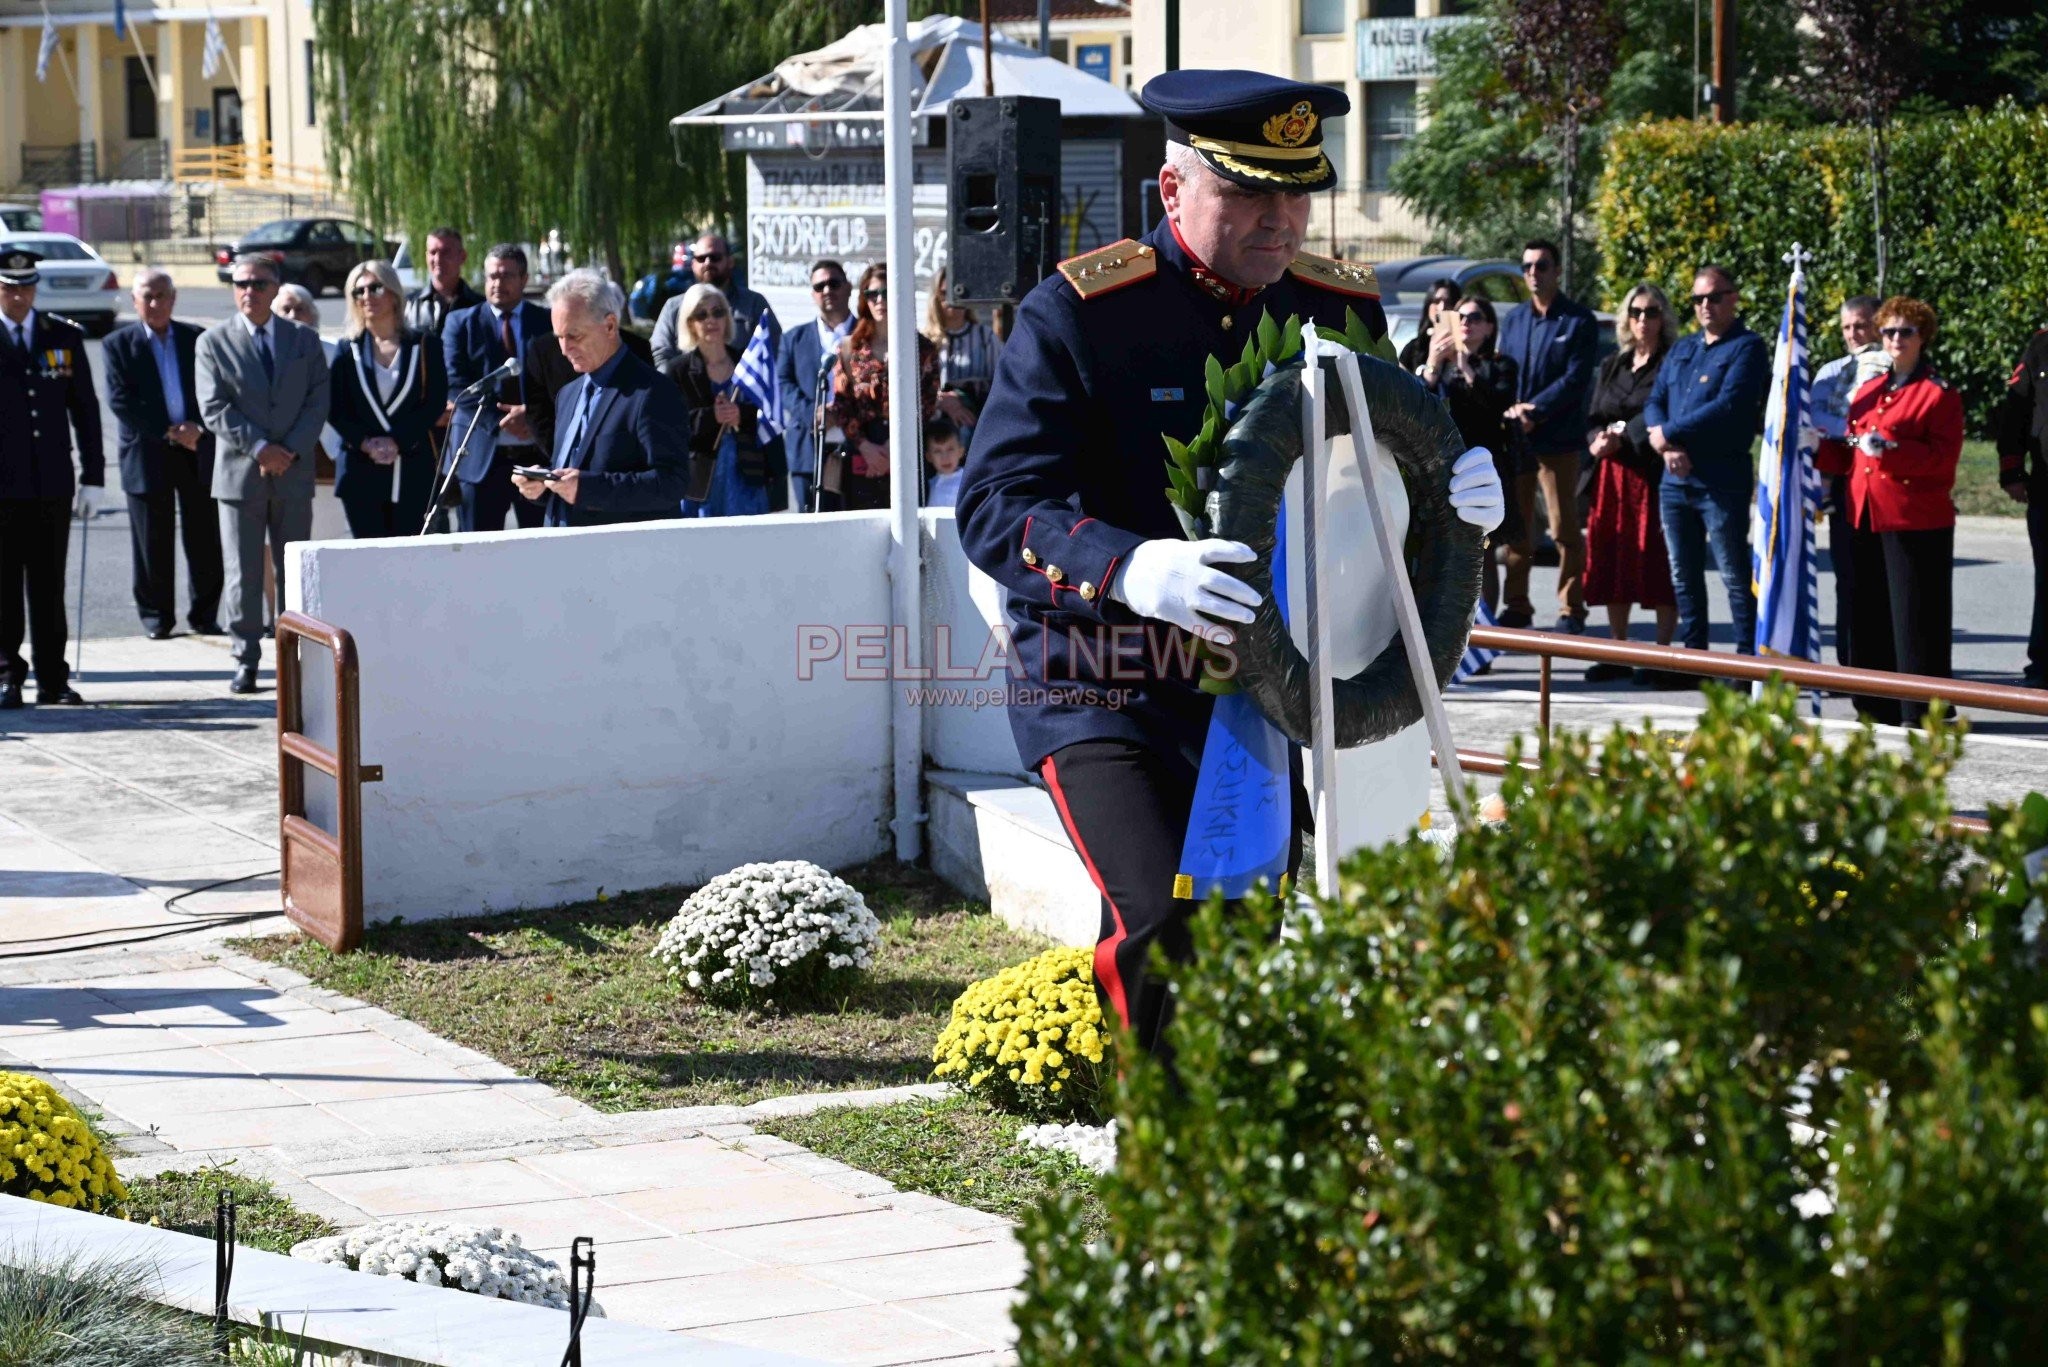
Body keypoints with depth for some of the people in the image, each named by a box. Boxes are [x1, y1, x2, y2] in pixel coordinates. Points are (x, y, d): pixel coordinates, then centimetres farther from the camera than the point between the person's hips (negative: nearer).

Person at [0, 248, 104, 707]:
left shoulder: (64, 336, 9)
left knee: (49, 585, 5)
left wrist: (93, 475, 6)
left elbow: (85, 409, 10)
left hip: (52, 484, 2)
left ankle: (52, 680, 10)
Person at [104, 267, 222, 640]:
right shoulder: (118, 344, 3)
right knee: (153, 543, 3)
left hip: (198, 451, 2)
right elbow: (120, 401, -6)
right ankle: (156, 616, 14)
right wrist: (169, 432, -12)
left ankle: (204, 614, 14)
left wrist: (198, 428, -12)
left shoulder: (196, 339, 9)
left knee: (205, 541, 2)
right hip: (147, 453, -1)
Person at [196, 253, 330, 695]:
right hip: (240, 472, -1)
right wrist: (259, 448, -14)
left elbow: (318, 402, 3)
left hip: (294, 473, 1)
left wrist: (291, 451, -10)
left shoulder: (304, 339, 9)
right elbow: (213, 408, -5)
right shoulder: (213, 342, 3)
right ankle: (246, 661, 7)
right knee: (244, 574, 1)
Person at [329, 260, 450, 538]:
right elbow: (335, 410, 5)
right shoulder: (348, 351, 12)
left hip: (414, 471, -1)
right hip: (361, 471, 1)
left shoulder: (425, 346, 8)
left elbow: (435, 403, 0)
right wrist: (366, 443, -12)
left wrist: (397, 441, -12)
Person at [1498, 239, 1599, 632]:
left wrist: (1533, 411, -16)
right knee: (1516, 528, 8)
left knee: (1564, 529, -2)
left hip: (1558, 440, -5)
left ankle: (1570, 610, 4)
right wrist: (1511, 411, -7)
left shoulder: (1579, 320, -2)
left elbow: (1576, 379, -10)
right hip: (1514, 438, 5)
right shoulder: (1513, 319, 14)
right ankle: (1517, 607, 16)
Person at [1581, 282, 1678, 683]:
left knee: (1658, 564, -5)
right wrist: (1600, 439, -6)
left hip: (1654, 473, -6)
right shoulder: (1612, 366, 17)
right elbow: (1593, 417, 14)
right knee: (1613, 562, 5)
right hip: (1613, 474, 6)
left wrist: (1621, 435, -12)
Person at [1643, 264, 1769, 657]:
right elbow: (1654, 402, 11)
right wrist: (1667, 446, -9)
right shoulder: (1681, 349, 18)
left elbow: (1728, 407, -17)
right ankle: (1693, 653, 20)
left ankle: (1748, 657, -1)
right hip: (1675, 478, 7)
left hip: (1721, 481, -7)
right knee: (1683, 575, 12)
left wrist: (1668, 432, -11)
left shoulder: (1747, 347, -5)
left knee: (1736, 576, -4)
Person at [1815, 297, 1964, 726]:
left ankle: (1921, 712, 1)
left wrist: (1889, 449, -21)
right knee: (1869, 614, 9)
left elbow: (1943, 458, -13)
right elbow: (1847, 456, 22)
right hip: (1865, 518, 7)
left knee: (1915, 615, -4)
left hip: (1916, 522, -7)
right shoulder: (1868, 391, 18)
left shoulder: (1939, 394, -3)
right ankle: (1877, 707, 18)